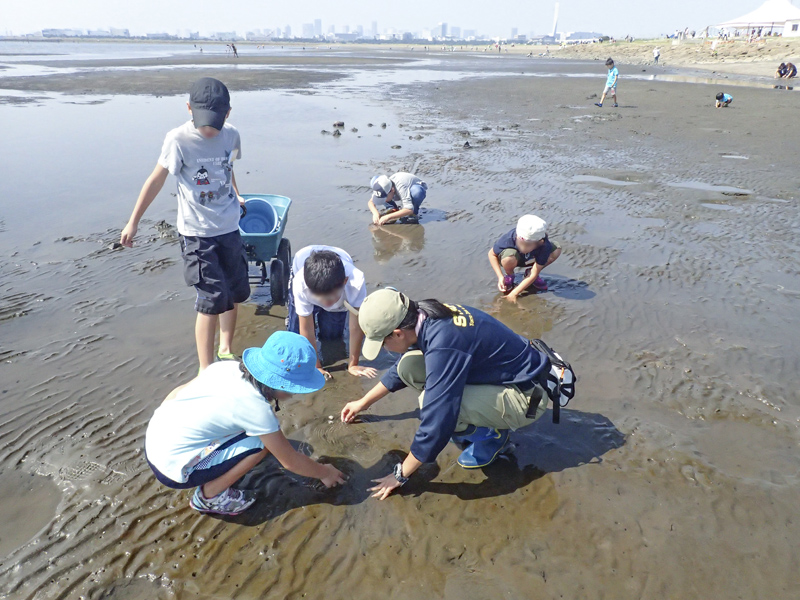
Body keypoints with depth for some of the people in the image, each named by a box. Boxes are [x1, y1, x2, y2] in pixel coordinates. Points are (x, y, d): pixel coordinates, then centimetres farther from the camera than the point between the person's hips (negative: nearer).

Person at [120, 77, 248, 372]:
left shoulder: (231, 135, -2)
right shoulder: (178, 140, -15)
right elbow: (156, 180, -6)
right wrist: (133, 222, -1)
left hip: (229, 228, 5)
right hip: (197, 234, -5)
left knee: (234, 293, 13)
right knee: (212, 299, -9)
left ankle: (226, 349, 35)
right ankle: (206, 372, 1)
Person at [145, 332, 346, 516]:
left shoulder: (227, 366, -5)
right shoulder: (256, 408, -22)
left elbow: (177, 392, 8)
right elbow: (290, 461, -11)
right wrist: (324, 472, 7)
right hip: (172, 470, -8)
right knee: (263, 442, -12)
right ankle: (209, 496, 3)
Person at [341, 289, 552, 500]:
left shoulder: (442, 344, -34)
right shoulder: (425, 314, -7)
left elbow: (435, 424, -28)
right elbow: (400, 371, 14)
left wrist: (400, 474, -14)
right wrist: (364, 402, 24)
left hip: (528, 396, -8)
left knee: (437, 405, -31)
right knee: (408, 367, -2)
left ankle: (490, 435, -1)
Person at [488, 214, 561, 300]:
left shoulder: (545, 246, -35)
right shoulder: (507, 239, -38)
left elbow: (534, 275, -30)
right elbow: (492, 254, -19)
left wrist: (514, 293, -33)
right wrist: (500, 277, -28)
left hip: (529, 260, 2)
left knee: (556, 249, -22)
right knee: (509, 258, -40)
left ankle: (529, 272, 0)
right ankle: (509, 276, -2)